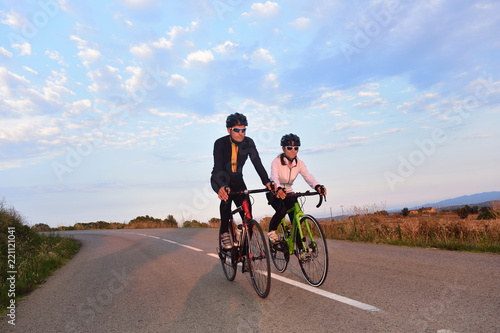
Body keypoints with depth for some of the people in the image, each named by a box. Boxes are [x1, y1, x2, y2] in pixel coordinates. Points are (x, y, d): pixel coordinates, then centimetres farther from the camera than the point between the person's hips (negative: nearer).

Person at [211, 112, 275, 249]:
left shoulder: (248, 142, -13)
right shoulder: (220, 143, -23)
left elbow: (257, 162, -20)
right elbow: (218, 166, -35)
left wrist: (267, 181, -35)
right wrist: (221, 186, -53)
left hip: (237, 179, 3)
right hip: (219, 179, -3)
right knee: (227, 197, -34)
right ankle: (224, 233, -18)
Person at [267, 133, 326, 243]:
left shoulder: (299, 163, -6)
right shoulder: (277, 161, -18)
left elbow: (308, 176, -21)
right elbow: (274, 177, -35)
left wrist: (317, 186, -43)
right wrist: (278, 189, -58)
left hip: (288, 192, 4)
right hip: (274, 192, -4)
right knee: (282, 210, -32)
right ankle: (271, 231, -5)